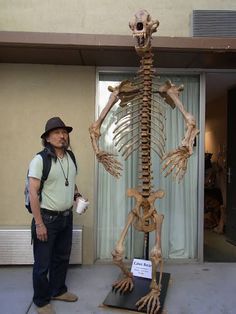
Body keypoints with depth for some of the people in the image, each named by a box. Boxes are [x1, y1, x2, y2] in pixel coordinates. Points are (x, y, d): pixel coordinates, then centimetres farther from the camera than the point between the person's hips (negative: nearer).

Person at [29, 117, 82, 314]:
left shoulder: (71, 158, 5)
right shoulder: (40, 159, -16)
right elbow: (33, 192, -17)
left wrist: (77, 194, 0)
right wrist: (39, 223, -18)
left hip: (66, 217, 7)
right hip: (47, 218, -6)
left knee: (62, 258, 21)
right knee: (43, 263, 8)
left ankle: (58, 290, 42)